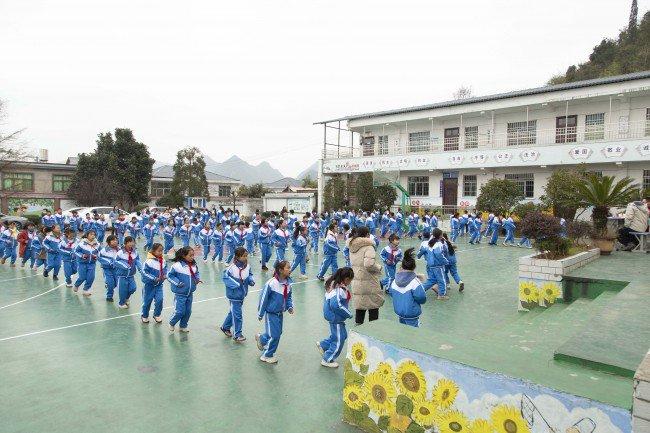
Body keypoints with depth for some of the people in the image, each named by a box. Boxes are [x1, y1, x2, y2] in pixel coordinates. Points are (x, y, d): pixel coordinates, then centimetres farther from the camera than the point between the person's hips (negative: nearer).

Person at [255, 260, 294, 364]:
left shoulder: (288, 283, -6)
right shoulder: (271, 283, -26)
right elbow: (263, 298, -17)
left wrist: (290, 307, -5)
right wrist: (260, 314, -8)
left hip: (280, 313, 7)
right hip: (271, 313, -7)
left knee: (278, 333, 18)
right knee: (274, 335, -4)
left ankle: (261, 338, 47)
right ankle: (266, 356, 19)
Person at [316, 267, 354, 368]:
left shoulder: (333, 284, 1)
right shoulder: (340, 290, -27)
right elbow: (336, 305, -34)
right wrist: (348, 314, -22)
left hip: (332, 315, 9)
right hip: (336, 317, -9)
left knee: (343, 335, 24)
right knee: (339, 340, 8)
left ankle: (322, 345, 34)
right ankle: (327, 360, 22)